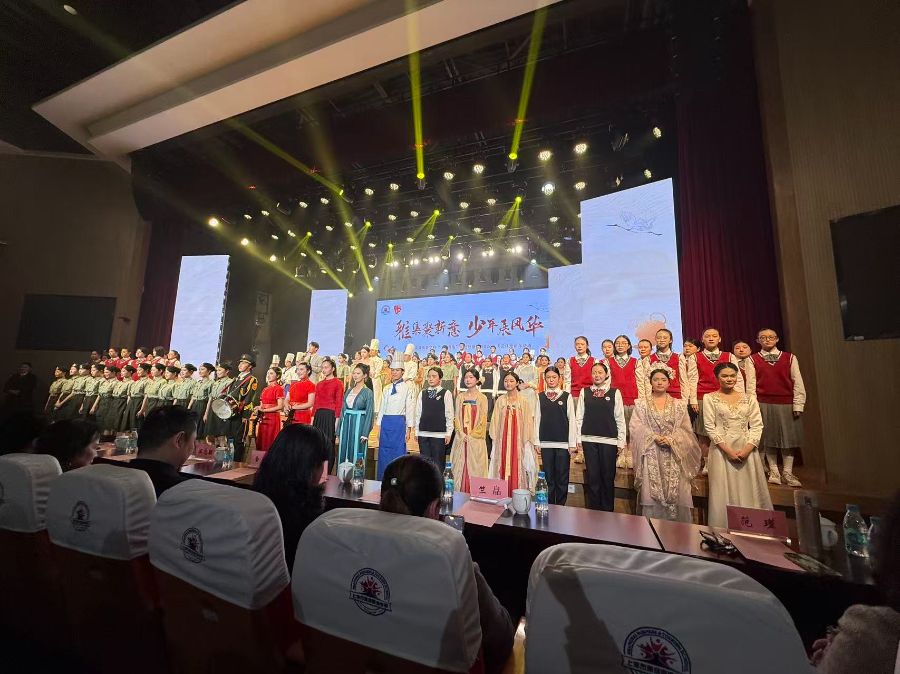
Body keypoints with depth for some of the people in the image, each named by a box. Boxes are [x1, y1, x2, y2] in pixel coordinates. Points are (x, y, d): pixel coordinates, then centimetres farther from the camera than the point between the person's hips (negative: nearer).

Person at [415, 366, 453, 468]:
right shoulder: (422, 393, 8)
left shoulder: (446, 393, -2)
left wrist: (448, 433, -5)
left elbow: (449, 414, -3)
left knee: (438, 463, 3)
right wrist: (416, 431, 7)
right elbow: (418, 413, 9)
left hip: (439, 434, -3)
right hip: (423, 433, 3)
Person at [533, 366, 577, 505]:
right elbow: (537, 419, 5)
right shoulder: (540, 397, 5)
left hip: (563, 443, -1)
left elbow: (572, 420, 1)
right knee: (549, 477, 8)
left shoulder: (566, 396, 1)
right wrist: (536, 442, 2)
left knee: (562, 478, 5)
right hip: (545, 443, 1)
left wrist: (572, 443, -3)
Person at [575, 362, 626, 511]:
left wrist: (621, 441, -1)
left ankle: (608, 511, 20)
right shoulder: (585, 392, 5)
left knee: (608, 477, 5)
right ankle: (593, 510, 18)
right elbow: (579, 417, 5)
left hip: (609, 440, -1)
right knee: (592, 477, 6)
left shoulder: (615, 392, 2)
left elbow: (620, 418, 2)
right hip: (589, 440, 1)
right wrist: (578, 439, 2)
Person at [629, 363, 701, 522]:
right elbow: (637, 427, -3)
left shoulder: (678, 404, 10)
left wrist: (671, 439, -14)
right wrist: (655, 437, -15)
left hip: (673, 455, 1)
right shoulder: (641, 404, 5)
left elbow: (685, 429, 2)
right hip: (651, 456, -1)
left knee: (675, 493, 1)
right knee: (651, 493, -1)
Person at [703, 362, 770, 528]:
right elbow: (710, 427, -4)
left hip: (747, 451, 3)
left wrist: (747, 449, -11)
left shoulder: (749, 399, 10)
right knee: (724, 492, 1)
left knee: (749, 491, 5)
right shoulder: (709, 398, 1)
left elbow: (757, 426, 3)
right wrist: (728, 450, -13)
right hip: (722, 450, -2)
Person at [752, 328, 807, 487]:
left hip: (787, 404, 1)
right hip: (764, 404, -1)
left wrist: (798, 405, -3)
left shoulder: (790, 358, 6)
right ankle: (774, 472, 15)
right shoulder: (753, 359, 3)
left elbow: (797, 382, 3)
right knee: (768, 438, 5)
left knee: (788, 438, 5)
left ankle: (787, 473, 16)